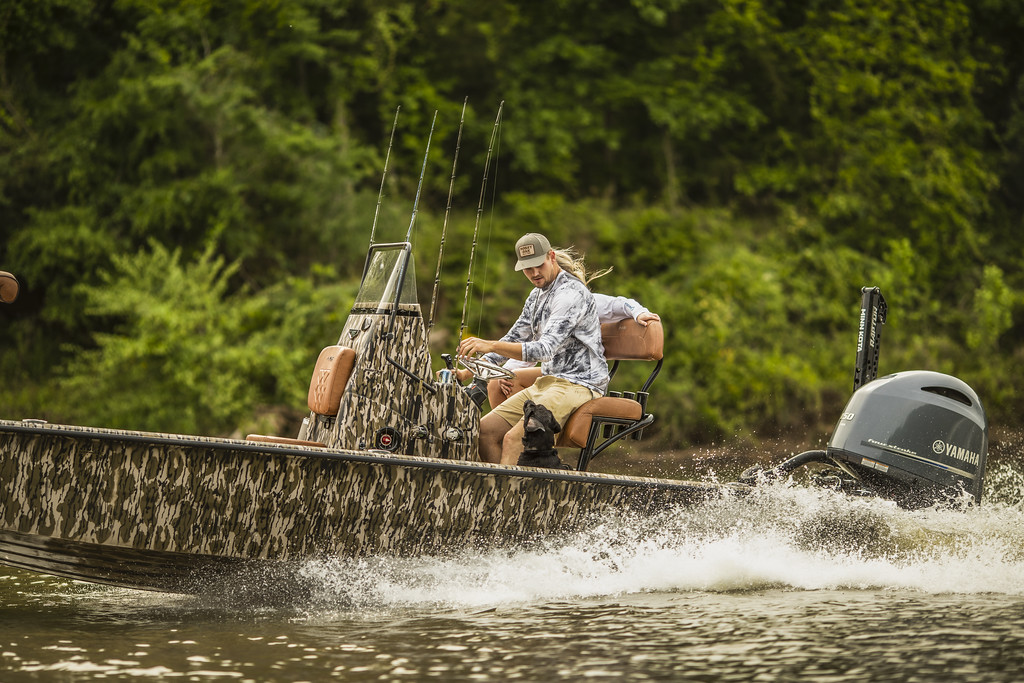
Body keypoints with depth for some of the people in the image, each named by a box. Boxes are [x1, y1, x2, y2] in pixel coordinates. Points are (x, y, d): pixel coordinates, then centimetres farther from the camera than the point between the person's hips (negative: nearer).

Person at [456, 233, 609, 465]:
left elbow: (544, 348, -27)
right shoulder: (537, 295, 16)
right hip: (547, 382, 10)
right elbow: (515, 339, 22)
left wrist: (491, 345, -36)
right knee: (485, 430, -2)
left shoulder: (571, 294, -17)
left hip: (578, 385, -10)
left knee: (514, 439, -26)